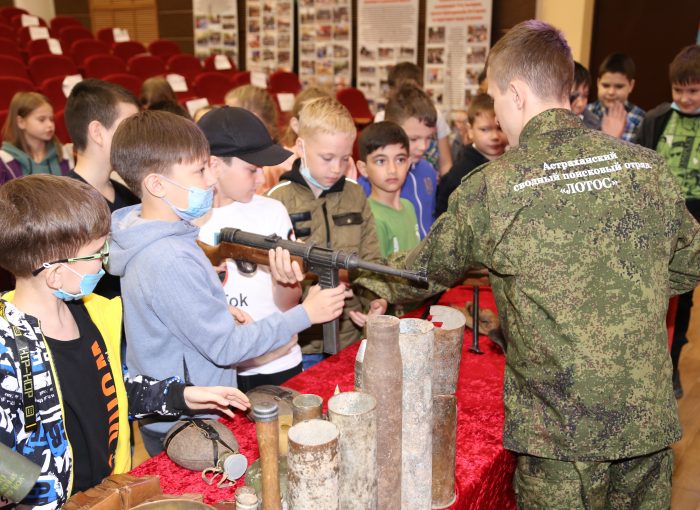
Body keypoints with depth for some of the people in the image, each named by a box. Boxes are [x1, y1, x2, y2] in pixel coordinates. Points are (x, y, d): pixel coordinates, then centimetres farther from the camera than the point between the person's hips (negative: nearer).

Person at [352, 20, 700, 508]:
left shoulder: (492, 189, -14)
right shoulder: (650, 167, -2)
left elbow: (427, 269, 2)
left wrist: (367, 283, 22)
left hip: (563, 428, -4)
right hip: (650, 415, 5)